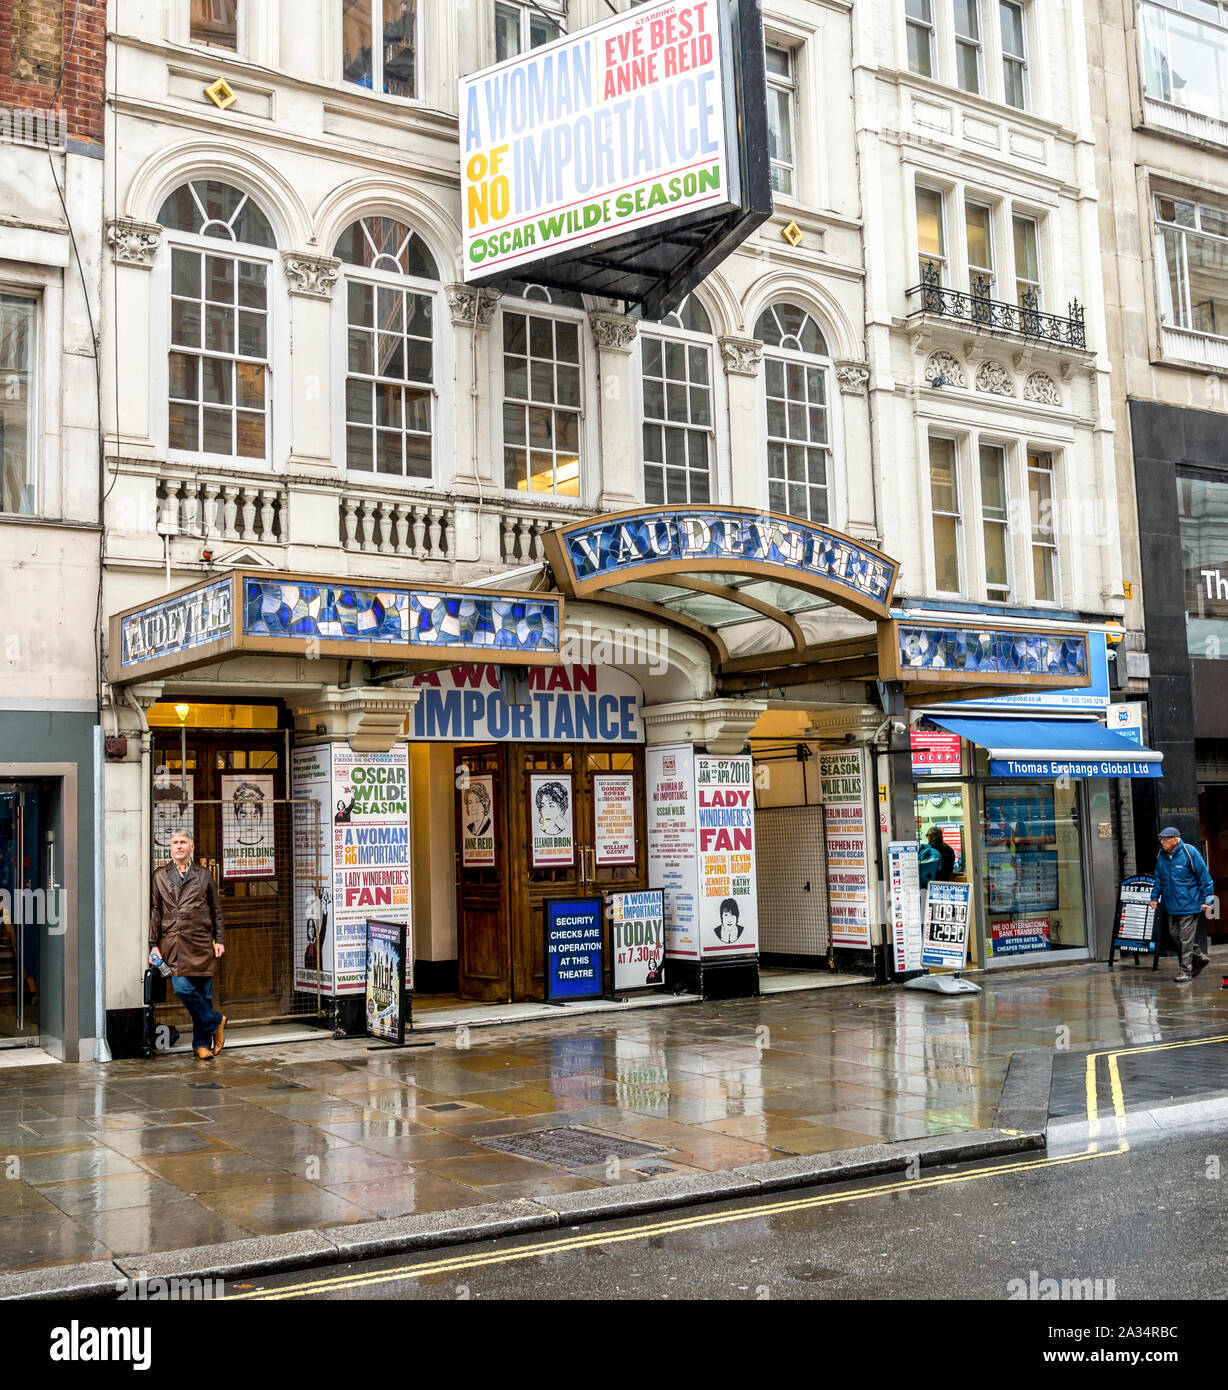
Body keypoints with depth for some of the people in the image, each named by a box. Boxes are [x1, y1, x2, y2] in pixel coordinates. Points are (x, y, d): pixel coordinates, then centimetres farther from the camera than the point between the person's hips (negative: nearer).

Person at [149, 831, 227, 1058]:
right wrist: (154, 944, 3)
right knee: (182, 987, -15)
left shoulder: (204, 875, 11)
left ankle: (202, 1043, 12)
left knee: (203, 992, 1)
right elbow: (155, 910, 9)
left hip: (201, 941, 0)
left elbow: (216, 909, 13)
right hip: (173, 943, 0)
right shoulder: (160, 875, 10)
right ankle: (215, 1022, 6)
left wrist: (220, 940, 6)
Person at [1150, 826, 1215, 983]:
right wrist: (1154, 897, 14)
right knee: (1174, 934, 9)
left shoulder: (1189, 853, -13)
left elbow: (1204, 877, -8)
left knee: (1186, 938, -4)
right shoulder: (1162, 855, 6)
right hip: (1172, 905, 7)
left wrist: (1207, 900, -9)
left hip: (1189, 904, -6)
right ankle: (1199, 959, 27)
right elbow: (1158, 878, 18)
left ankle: (1186, 970, 5)